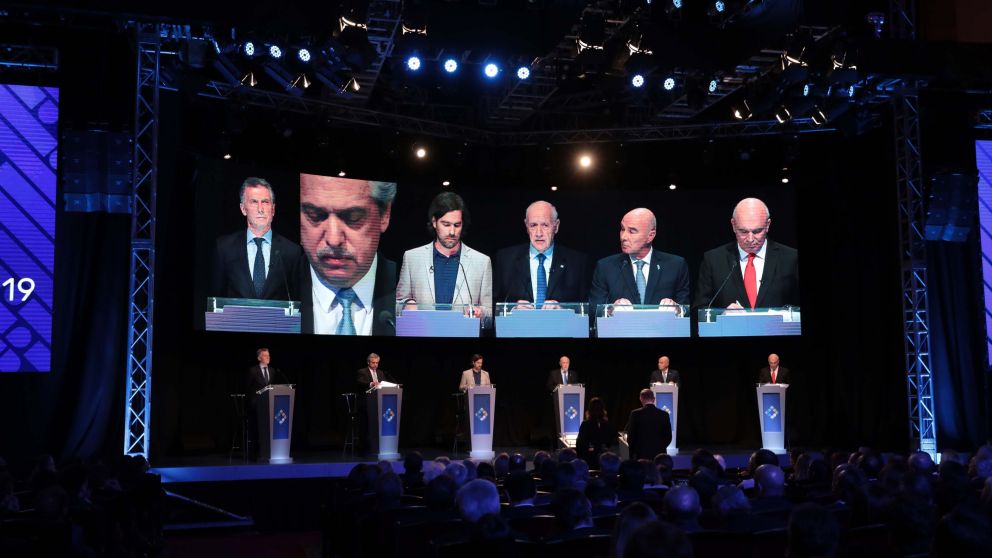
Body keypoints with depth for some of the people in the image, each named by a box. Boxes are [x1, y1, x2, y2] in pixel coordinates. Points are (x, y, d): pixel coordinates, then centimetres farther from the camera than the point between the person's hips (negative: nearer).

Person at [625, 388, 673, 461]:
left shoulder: (635, 414, -7)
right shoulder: (664, 414, -1)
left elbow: (630, 436, -4)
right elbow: (668, 437, 5)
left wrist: (632, 453, 12)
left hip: (641, 455, -2)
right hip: (659, 455, 2)